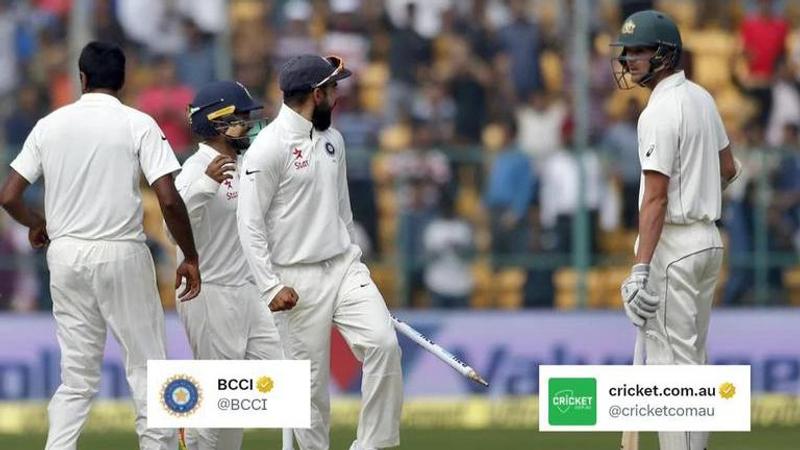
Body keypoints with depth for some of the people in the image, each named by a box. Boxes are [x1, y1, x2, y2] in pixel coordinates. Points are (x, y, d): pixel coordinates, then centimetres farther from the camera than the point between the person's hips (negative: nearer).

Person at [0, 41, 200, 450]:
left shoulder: (50, 125, 6)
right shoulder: (138, 125, -4)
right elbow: (169, 201, -12)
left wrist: (37, 225, 25)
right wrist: (190, 258, -1)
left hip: (65, 252, 4)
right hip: (121, 253, -4)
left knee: (76, 376, 9)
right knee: (147, 366, 4)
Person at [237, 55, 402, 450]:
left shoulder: (332, 139, 10)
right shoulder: (269, 147, -13)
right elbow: (250, 223, -14)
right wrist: (271, 286, -17)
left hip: (344, 267, 6)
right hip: (299, 280, -6)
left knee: (383, 344, -11)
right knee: (311, 377, -1)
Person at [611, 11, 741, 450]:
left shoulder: (659, 113, -18)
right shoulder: (702, 97, 10)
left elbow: (655, 198, -22)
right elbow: (728, 168, 20)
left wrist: (640, 271, -25)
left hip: (674, 244, -10)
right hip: (708, 238, 10)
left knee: (670, 360, -8)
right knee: (692, 359, 15)